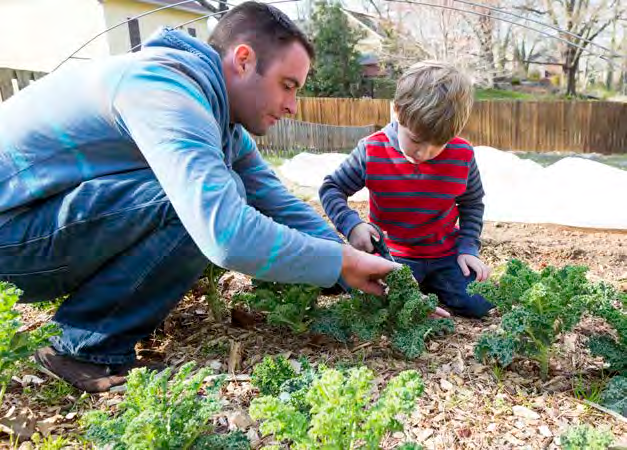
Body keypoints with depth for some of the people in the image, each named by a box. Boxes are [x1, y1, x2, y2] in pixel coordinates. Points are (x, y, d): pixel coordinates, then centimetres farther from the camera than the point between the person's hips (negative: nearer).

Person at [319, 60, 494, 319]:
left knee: (479, 305, -8)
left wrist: (468, 247, -4)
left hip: (446, 256, 2)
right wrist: (351, 224, -25)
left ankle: (430, 286, 20)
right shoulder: (372, 152, -17)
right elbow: (331, 188, -7)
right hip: (393, 256, -2)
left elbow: (472, 203, 7)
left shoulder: (462, 155, -10)